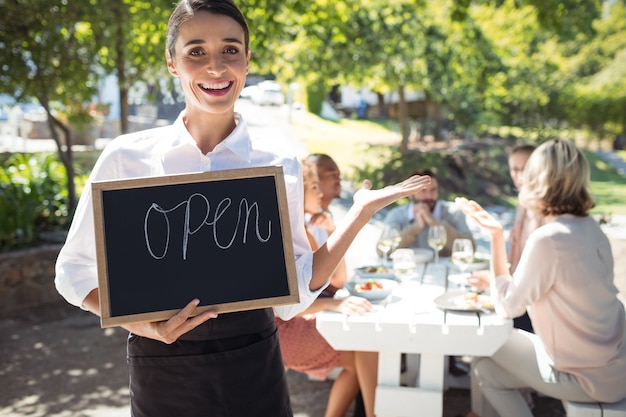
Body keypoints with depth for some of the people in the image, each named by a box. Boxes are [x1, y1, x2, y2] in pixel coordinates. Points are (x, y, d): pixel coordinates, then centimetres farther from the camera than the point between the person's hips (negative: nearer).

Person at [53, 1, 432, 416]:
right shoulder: (127, 157, -6)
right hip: (162, 373, -1)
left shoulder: (280, 169, -3)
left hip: (255, 368, 1)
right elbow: (77, 269, 2)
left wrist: (359, 215, -8)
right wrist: (136, 321, -15)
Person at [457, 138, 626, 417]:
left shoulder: (548, 239, -26)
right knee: (506, 341, 18)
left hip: (590, 378, -7)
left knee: (485, 371, 4)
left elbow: (508, 306, -14)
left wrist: (496, 236, -14)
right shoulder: (589, 228, -1)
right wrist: (497, 282, 14)